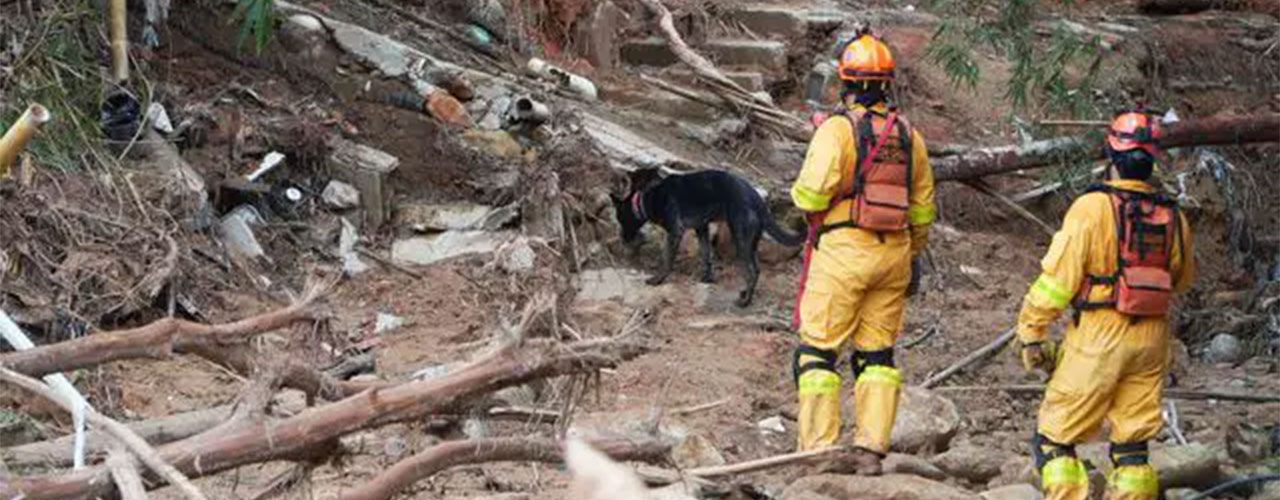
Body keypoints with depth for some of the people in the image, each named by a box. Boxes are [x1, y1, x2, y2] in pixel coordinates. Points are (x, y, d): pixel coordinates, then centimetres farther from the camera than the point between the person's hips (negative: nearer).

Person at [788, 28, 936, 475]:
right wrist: (909, 256, 25)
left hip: (843, 251, -5)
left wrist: (801, 194, 3)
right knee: (877, 353, 10)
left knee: (818, 350, 0)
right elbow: (922, 208, 14)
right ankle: (871, 449, 5)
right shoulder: (908, 135, 8)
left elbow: (812, 193, -20)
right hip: (893, 252, 5)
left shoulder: (837, 128, -10)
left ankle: (818, 450, -4)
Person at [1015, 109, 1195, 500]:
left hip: (1098, 337, -5)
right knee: (1132, 446, 11)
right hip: (1151, 341, 5)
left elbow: (1057, 279, -13)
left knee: (1055, 439, 3)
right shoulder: (1172, 217, 4)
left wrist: (1031, 333, -5)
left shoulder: (1093, 207, -12)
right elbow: (1181, 280, 20)